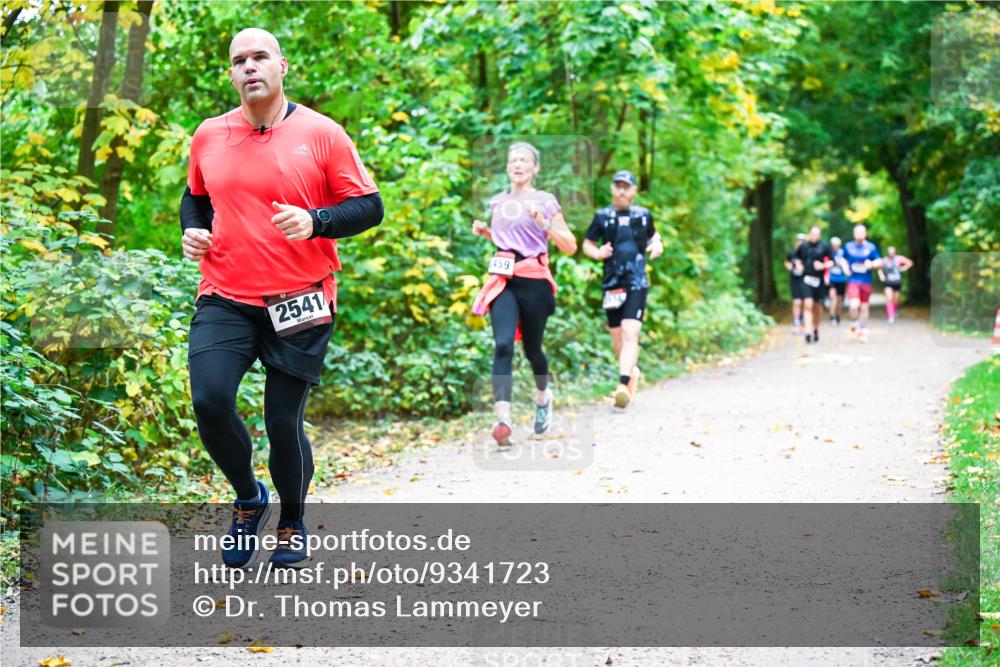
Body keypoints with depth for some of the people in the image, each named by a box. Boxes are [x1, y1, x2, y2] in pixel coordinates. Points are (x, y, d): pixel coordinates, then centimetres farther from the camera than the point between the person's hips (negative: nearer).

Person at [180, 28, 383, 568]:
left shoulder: (322, 133, -3)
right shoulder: (209, 135, 7)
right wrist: (191, 229, 3)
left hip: (299, 301, -2)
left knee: (284, 423, 1)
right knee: (209, 401, -17)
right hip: (224, 300, 2)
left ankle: (292, 523, 29)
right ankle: (248, 498, 11)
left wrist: (315, 221, -19)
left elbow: (369, 207, -2)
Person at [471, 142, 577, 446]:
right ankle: (502, 417, -28)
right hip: (503, 280, 2)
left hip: (533, 281, -2)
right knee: (503, 344, -17)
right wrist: (484, 231, 10)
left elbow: (570, 246, -4)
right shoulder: (498, 202, 12)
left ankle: (543, 395, 42)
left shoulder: (545, 201, -1)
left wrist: (544, 223, -18)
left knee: (532, 348, 9)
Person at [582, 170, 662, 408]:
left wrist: (657, 245, 4)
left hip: (637, 283, -1)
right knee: (617, 340, 8)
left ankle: (623, 385, -28)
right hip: (612, 283, 2)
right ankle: (632, 372, 37)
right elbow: (587, 244, 13)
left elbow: (653, 236, 26)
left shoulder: (643, 215, 9)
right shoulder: (602, 216, 6)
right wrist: (597, 253, -8)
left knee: (630, 334, -18)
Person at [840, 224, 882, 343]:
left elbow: (879, 261, 1)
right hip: (853, 280, -1)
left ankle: (863, 331, 25)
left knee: (864, 306, 9)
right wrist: (844, 266, -2)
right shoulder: (848, 246, 4)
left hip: (866, 282, 1)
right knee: (854, 305, -20)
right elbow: (843, 259, 19)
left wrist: (872, 264, -20)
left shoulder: (871, 247, 0)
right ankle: (854, 326, 6)